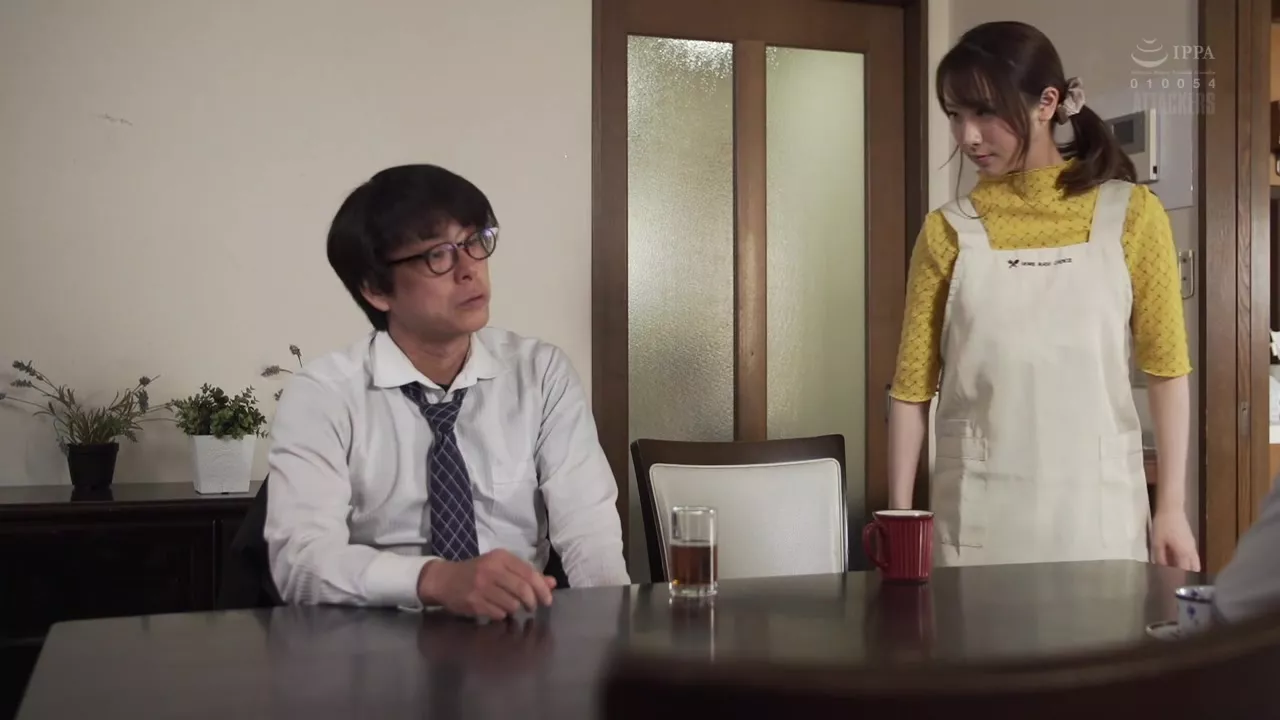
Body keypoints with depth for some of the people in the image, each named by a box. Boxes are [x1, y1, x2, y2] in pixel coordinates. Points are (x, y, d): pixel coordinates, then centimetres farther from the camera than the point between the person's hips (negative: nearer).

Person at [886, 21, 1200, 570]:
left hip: (1097, 510, 0)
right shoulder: (948, 231, 2)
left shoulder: (1130, 214, 1)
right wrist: (900, 519, -4)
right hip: (978, 515, 0)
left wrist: (1172, 507, -3)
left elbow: (1166, 369, 2)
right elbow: (912, 386, 2)